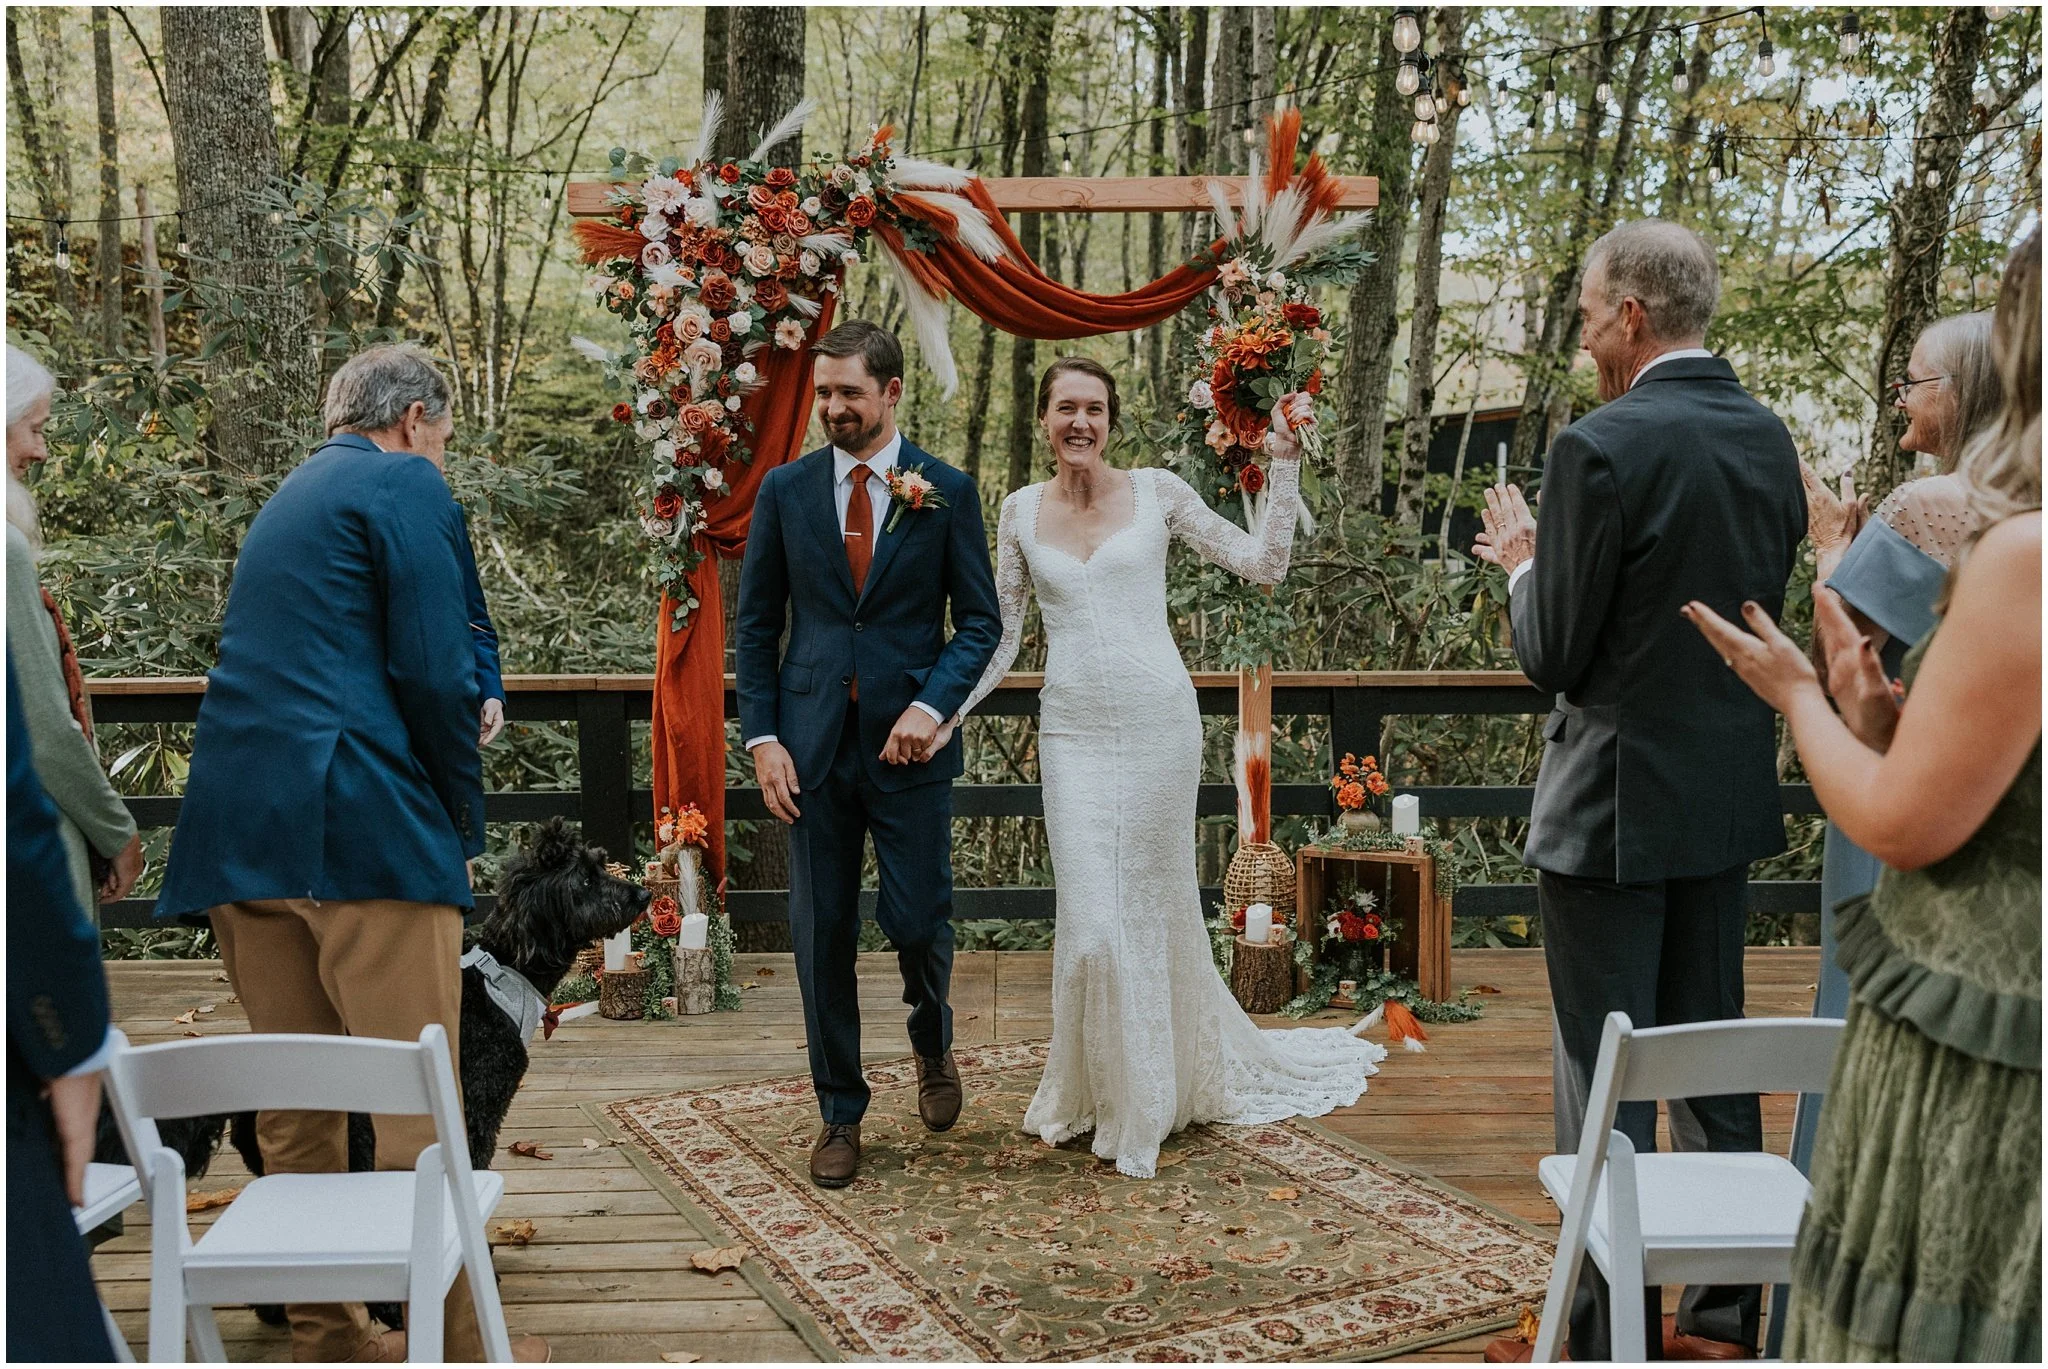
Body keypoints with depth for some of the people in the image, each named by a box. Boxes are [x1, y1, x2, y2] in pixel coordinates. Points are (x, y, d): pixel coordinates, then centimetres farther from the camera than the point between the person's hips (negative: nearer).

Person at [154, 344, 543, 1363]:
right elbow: (436, 672, -11)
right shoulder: (407, 485, -1)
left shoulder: (290, 496, 25)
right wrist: (463, 821, -1)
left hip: (238, 826, 9)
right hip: (363, 823, -8)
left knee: (294, 1104, 12)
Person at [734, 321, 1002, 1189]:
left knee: (917, 920, -2)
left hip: (907, 741, -1)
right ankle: (840, 1114, 21)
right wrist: (762, 738, -2)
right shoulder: (785, 490, 5)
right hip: (813, 743, 2)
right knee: (821, 937, 5)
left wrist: (931, 704, -14)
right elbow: (756, 625, 7)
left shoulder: (947, 491, 1)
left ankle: (932, 1039, 33)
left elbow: (979, 620, 2)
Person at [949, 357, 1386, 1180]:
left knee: (1153, 906, 9)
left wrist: (1283, 466, -3)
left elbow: (1264, 565, 2)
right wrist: (943, 712, 2)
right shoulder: (1021, 512, 8)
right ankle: (1099, 1093, 22)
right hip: (1073, 733, 1)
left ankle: (1154, 1093, 28)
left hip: (1158, 724, -1)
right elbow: (1002, 635, 11)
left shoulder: (1156, 492, 2)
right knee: (1091, 918, -1)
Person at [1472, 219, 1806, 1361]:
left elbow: (1555, 655, -15)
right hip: (1729, 796, 8)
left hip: (1613, 801, -7)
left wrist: (1524, 559, 4)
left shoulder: (1604, 448, -18)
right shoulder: (1771, 438, 6)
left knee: (1604, 1076, 2)